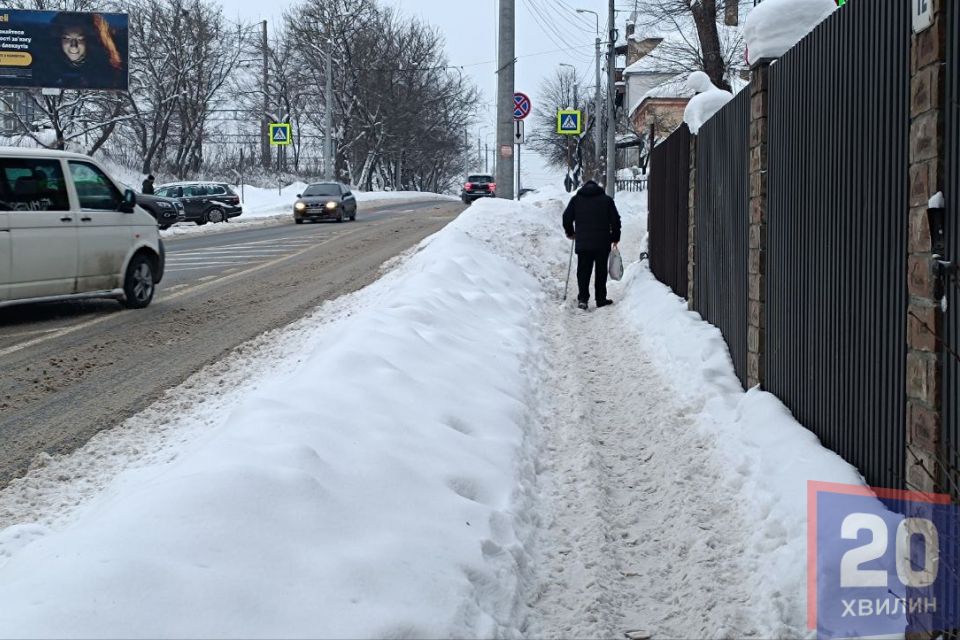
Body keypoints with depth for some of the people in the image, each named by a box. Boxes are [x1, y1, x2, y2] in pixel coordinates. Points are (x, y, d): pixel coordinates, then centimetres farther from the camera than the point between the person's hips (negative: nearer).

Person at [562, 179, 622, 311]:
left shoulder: (576, 200, 7)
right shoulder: (606, 200, 5)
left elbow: (567, 217, 7)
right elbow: (615, 220, 3)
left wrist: (570, 232, 23)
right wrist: (615, 237, 14)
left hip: (583, 242, 0)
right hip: (602, 243, 0)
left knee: (583, 271, 5)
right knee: (601, 271, 7)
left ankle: (583, 299, -7)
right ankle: (601, 299, 9)